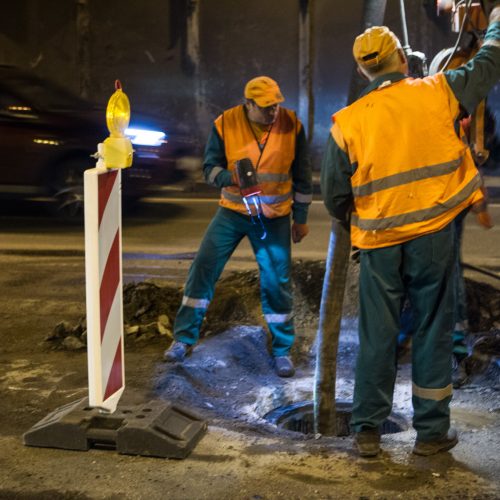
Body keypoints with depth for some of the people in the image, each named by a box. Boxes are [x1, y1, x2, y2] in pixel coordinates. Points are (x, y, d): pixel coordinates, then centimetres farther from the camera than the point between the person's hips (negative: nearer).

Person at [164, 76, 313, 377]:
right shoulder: (226, 124, -11)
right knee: (203, 269, -4)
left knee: (277, 282, 1)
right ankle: (185, 339, 10)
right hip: (232, 212, 1)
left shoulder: (292, 125, -9)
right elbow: (210, 167, -5)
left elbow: (302, 175, 0)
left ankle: (283, 350, 18)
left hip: (274, 218, 0)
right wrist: (229, 178, -28)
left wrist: (301, 218, 5)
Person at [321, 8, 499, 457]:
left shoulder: (347, 122, -2)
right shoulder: (436, 93, -3)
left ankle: (367, 429, 16)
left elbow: (334, 194, 2)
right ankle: (432, 431, 15)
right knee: (433, 330, 8)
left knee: (377, 335, 10)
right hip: (432, 235, -1)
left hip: (378, 242, 1)